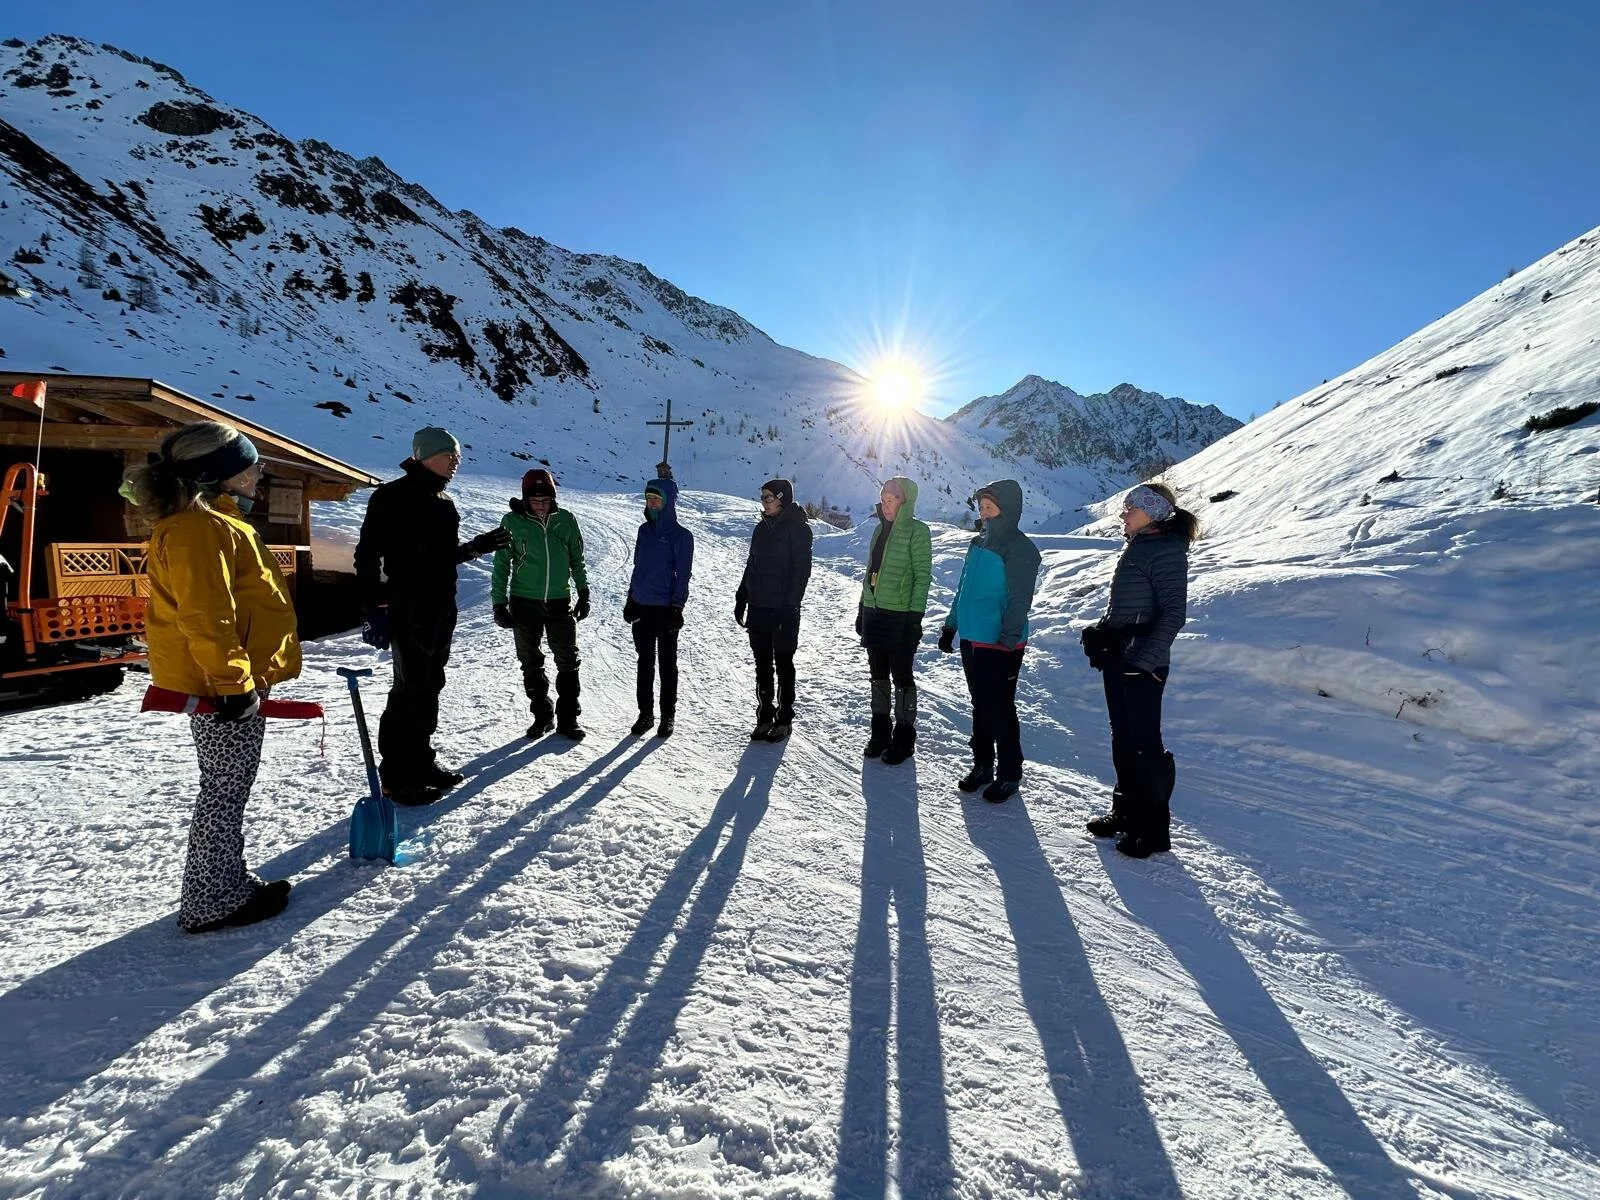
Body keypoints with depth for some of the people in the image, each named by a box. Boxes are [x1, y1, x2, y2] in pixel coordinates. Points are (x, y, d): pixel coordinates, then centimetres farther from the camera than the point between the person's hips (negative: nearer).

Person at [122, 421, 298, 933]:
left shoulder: (217, 521, 16)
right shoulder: (199, 528, -17)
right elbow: (204, 617, -25)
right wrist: (232, 682, -24)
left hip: (234, 681, 11)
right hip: (221, 686, -11)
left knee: (228, 790, 18)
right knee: (225, 792, 0)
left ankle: (228, 883, 30)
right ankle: (213, 902, 13)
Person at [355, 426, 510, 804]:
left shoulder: (444, 502, 15)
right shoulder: (394, 496, -10)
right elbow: (368, 554, -15)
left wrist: (476, 547, 13)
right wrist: (375, 606, -20)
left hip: (441, 609, 9)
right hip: (408, 609, -9)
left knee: (430, 686, 14)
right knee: (412, 688, -5)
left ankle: (421, 762, 26)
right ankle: (396, 776, 6)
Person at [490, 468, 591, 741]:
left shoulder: (566, 520, -2)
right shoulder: (512, 522, -5)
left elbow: (577, 560, 9)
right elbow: (501, 564, 0)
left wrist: (584, 593, 9)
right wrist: (499, 603, -3)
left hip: (560, 603, 1)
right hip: (524, 603, 0)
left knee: (568, 662, 1)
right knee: (531, 664, 9)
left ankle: (568, 718, 12)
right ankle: (542, 715, 23)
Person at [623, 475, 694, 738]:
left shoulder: (681, 535, -8)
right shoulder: (645, 530, 9)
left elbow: (683, 575, -9)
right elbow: (637, 566, 15)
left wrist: (677, 608, -13)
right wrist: (631, 600, 13)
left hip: (665, 608, -5)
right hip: (641, 607, 5)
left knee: (667, 663, 6)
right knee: (644, 662, 11)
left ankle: (668, 715, 17)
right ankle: (645, 713, 21)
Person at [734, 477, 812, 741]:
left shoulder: (798, 528, -7)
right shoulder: (762, 528, 13)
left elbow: (802, 569, -12)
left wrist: (791, 604, -18)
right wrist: (741, 598, 14)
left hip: (782, 609, -6)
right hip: (758, 608, 6)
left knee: (783, 664, 4)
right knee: (762, 665, 10)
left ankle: (784, 719, 15)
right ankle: (765, 716, 19)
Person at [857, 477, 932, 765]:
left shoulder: (917, 530, -9)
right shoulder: (881, 528, 12)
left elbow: (922, 576, -12)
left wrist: (915, 616, -17)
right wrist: (862, 609, 16)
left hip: (900, 616, -7)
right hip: (874, 613, 7)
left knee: (901, 677, 3)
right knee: (878, 676, 14)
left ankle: (904, 737, 17)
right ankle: (880, 731, 27)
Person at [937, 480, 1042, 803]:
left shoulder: (1020, 549, -12)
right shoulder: (978, 543, 11)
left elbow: (1019, 602, -16)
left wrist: (1008, 644, -20)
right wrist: (951, 626, 19)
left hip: (999, 646, -7)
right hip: (971, 640, 7)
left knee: (999, 711, 1)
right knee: (980, 706, 16)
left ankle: (1009, 774, 17)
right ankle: (982, 764, 29)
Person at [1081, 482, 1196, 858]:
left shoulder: (1166, 551, -12)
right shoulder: (1137, 546, 15)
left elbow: (1174, 613, -19)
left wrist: (1145, 659, -23)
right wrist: (1099, 633, 8)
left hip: (1142, 665, -9)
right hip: (1117, 658, 9)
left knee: (1144, 743, -3)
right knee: (1122, 738, 15)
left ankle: (1154, 829, 9)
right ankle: (1125, 812, 27)